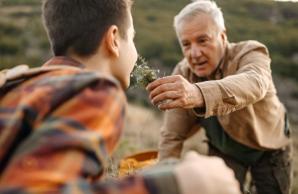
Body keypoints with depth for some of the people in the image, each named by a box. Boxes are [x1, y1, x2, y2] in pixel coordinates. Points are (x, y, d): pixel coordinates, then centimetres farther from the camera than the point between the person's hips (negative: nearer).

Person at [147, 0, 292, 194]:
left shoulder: (251, 53, -31)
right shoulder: (182, 73, -19)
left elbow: (253, 84, -57)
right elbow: (172, 137, -13)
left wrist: (199, 93, -76)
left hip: (269, 147, -2)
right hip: (224, 149, 2)